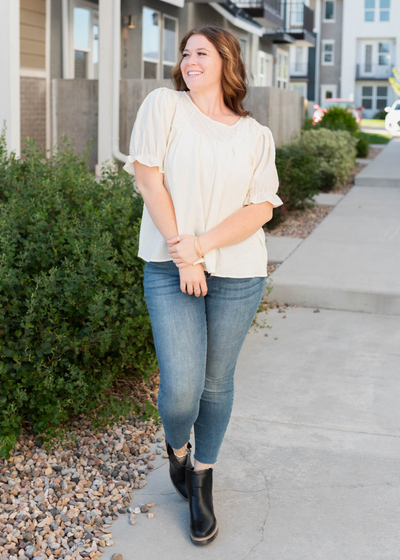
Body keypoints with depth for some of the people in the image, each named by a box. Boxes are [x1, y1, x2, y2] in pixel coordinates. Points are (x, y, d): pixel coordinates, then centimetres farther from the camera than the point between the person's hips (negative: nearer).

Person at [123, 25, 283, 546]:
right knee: (181, 387, -10)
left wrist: (203, 243, -15)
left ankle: (202, 479, 32)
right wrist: (182, 252, -11)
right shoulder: (163, 105, 1)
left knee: (216, 383, 10)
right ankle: (176, 449, 26)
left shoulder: (255, 135, 6)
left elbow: (262, 207, -1)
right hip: (170, 268, -2)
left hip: (238, 273, 2)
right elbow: (149, 179, -5)